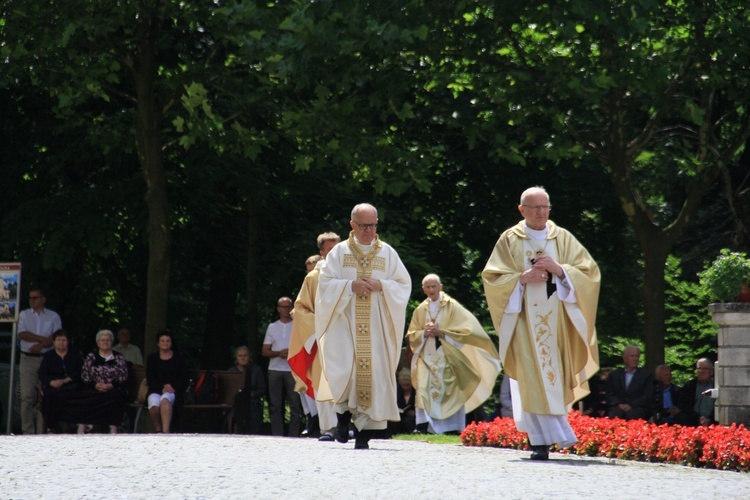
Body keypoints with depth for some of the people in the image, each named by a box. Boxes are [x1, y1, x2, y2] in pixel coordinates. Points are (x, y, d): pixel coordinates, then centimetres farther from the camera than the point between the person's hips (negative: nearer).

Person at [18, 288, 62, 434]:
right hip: (28, 359, 1)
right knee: (27, 397, -7)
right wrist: (43, 339, -7)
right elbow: (22, 334, -1)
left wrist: (41, 344, -14)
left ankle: (43, 431, -6)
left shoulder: (53, 316, 11)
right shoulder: (24, 315, 14)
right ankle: (27, 431, -6)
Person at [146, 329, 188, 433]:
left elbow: (184, 377, 8)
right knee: (154, 405, -35)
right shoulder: (152, 358, 16)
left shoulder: (178, 358, 14)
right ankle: (158, 430, -17)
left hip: (173, 391, -1)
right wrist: (162, 388, -11)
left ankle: (165, 431, -48)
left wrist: (173, 387, -11)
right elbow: (150, 378, 6)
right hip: (156, 390, 1)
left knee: (165, 400, -38)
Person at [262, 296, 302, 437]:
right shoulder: (272, 327, 16)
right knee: (276, 405, -2)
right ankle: (277, 436, -2)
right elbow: (265, 351, 12)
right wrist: (279, 353, -7)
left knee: (295, 405, -7)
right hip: (275, 369, 2)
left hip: (293, 370, -2)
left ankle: (294, 436, -7)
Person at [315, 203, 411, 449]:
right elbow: (325, 282, 1)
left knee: (373, 372, -6)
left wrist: (381, 286, -11)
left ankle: (365, 432, -2)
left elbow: (404, 284, 6)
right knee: (343, 367, -14)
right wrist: (351, 285, -14)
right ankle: (343, 413, 12)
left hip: (376, 325, 1)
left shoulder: (388, 253, 8)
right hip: (345, 322, -1)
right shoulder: (339, 252, 7)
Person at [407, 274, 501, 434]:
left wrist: (441, 333, -14)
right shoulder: (420, 310, 12)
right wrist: (424, 333, -8)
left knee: (448, 391, -7)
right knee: (425, 390, -12)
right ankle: (424, 425, -15)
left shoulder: (451, 306, 0)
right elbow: (411, 335, 14)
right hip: (427, 357, 3)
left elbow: (464, 330, -6)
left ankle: (452, 427, -3)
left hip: (447, 358, -3)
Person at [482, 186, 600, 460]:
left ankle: (545, 437, 17)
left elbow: (589, 272, 5)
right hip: (525, 320, -2)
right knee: (533, 380, -11)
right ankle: (541, 440, -13)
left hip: (557, 321, 2)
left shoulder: (563, 239, 10)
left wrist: (559, 269, -11)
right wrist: (523, 277, -13)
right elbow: (492, 278, 2)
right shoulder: (509, 240, 7)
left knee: (553, 376, 1)